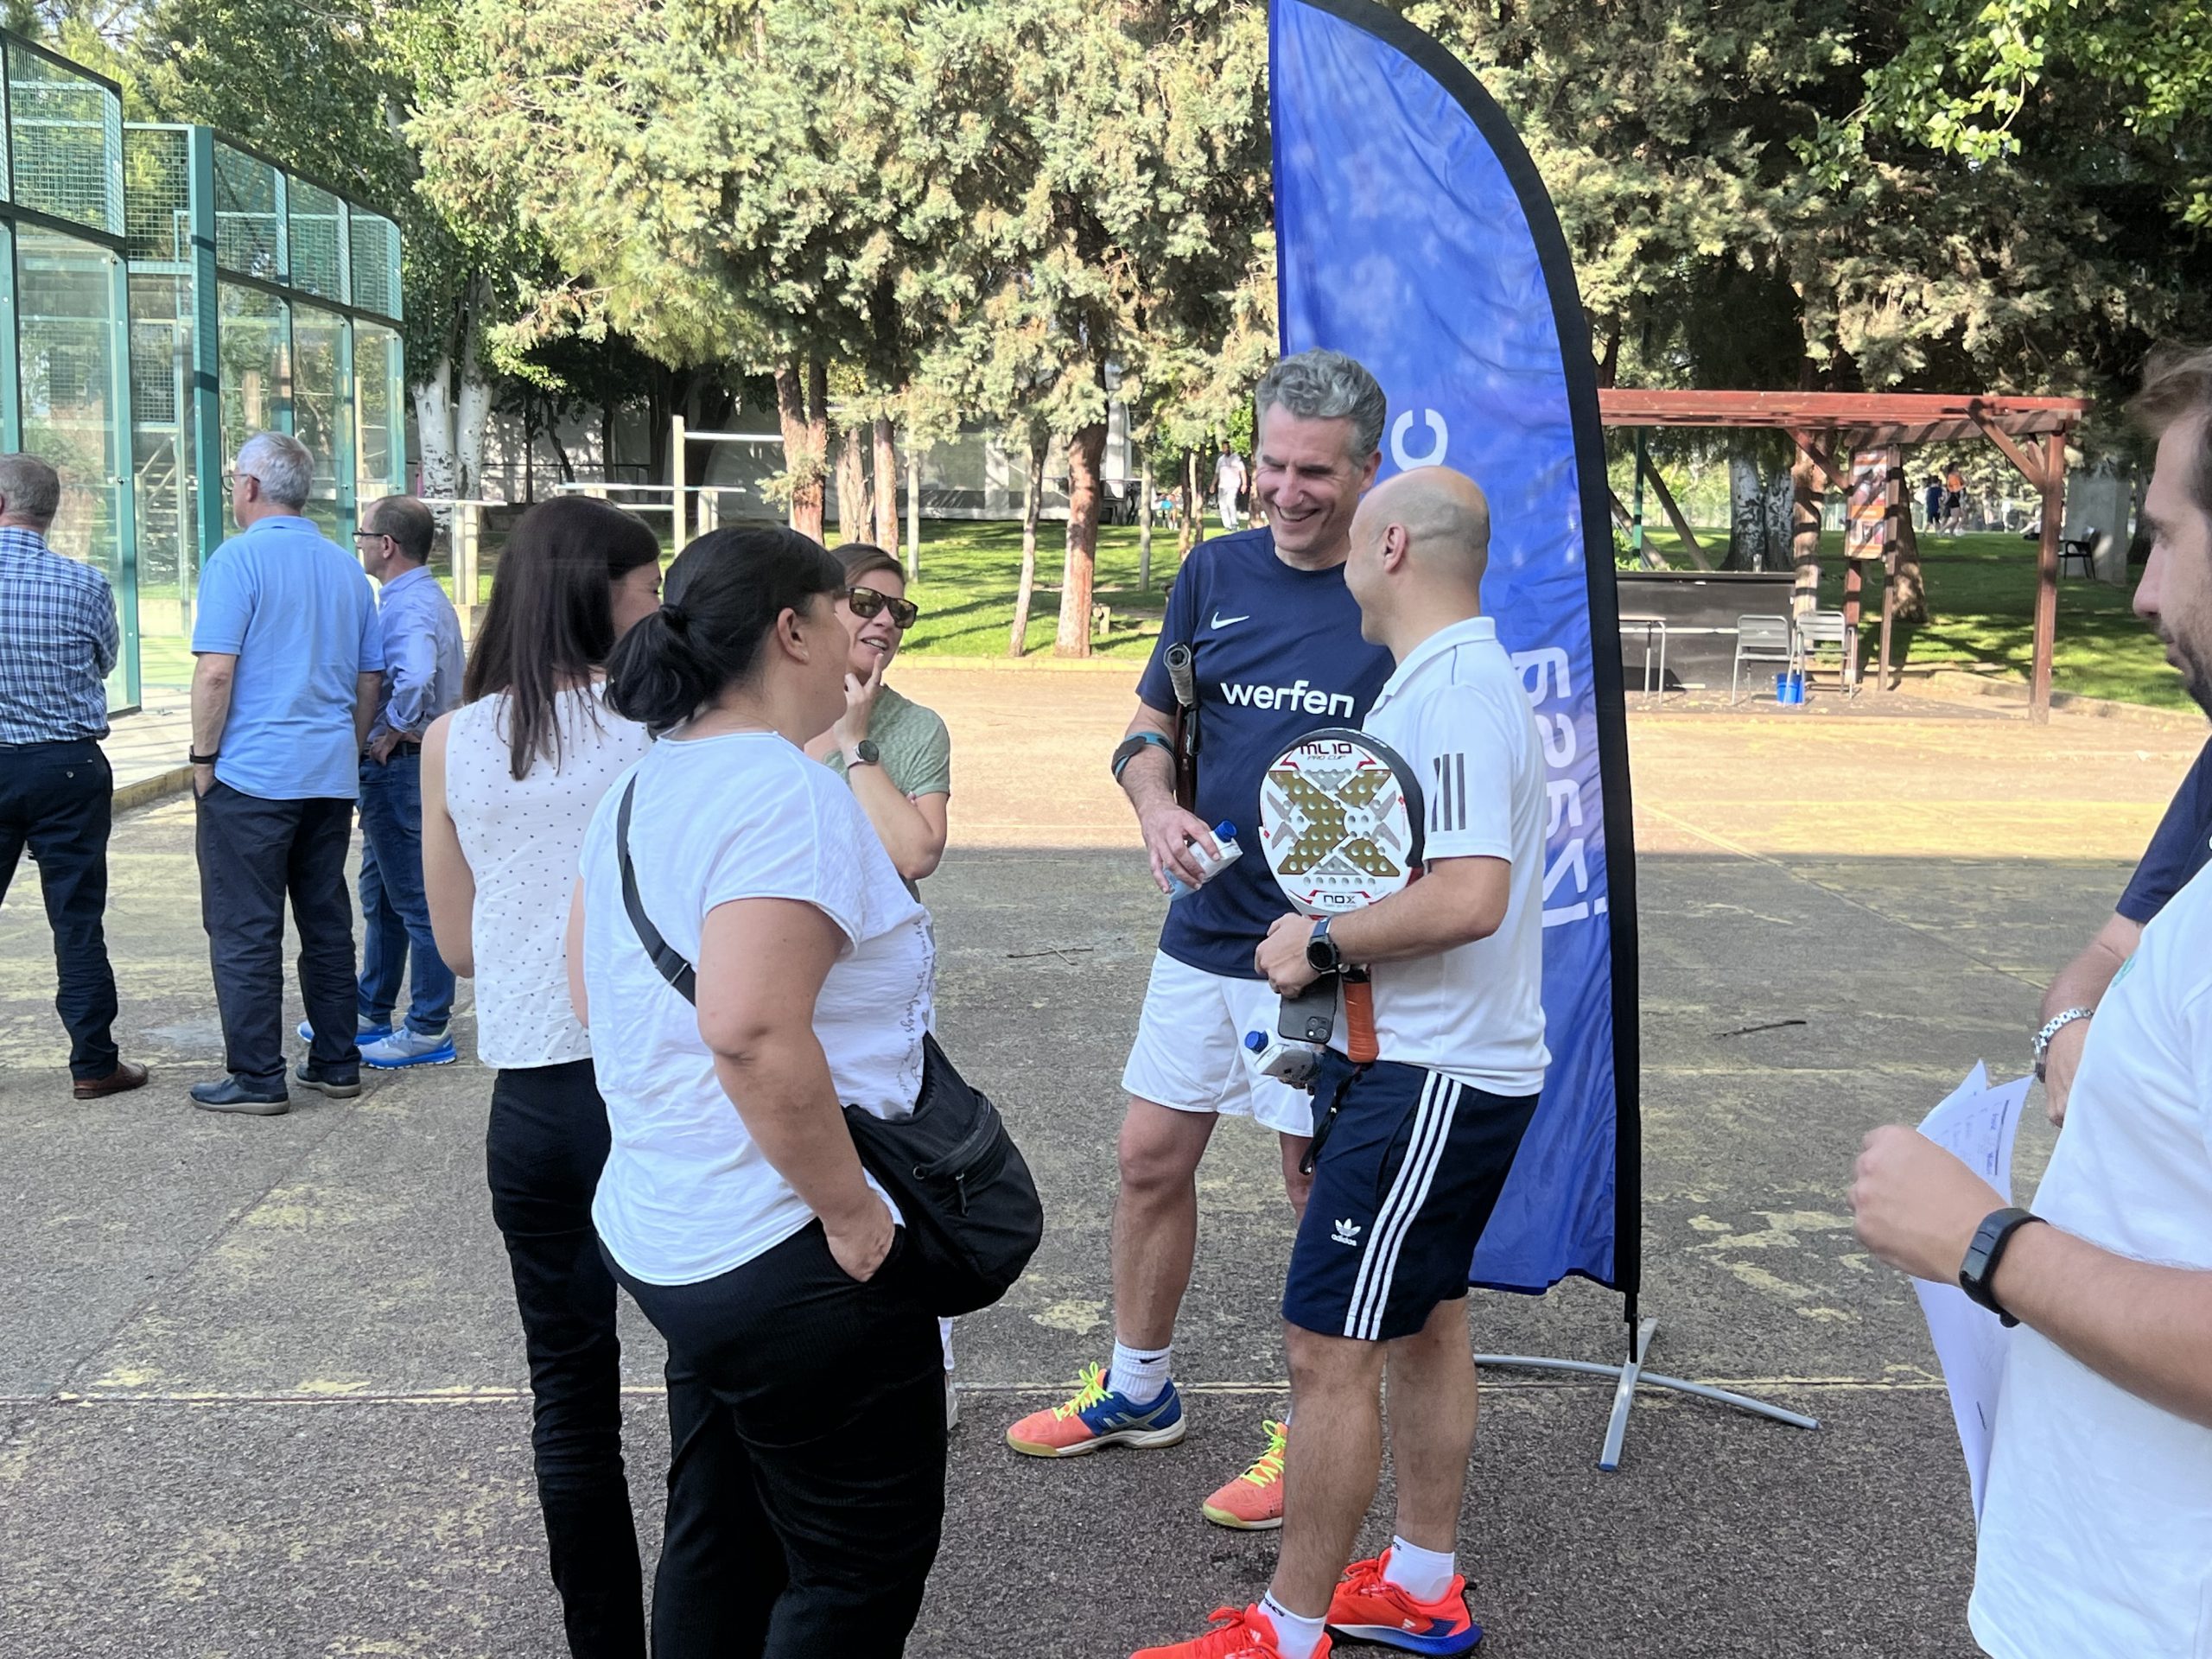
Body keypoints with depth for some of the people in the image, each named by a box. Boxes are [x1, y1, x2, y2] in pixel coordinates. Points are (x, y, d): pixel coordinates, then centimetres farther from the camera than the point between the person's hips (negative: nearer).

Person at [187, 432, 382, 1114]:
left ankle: (257, 1078, 3)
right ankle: (336, 1062, 18)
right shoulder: (345, 567, 10)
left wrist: (204, 757, -6)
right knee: (327, 921, 13)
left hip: (252, 773, -6)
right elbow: (371, 678, 15)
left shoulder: (238, 559, -10)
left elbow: (216, 671, -16)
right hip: (330, 775, 6)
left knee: (245, 930, 1)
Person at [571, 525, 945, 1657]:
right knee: (862, 1565, 7)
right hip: (787, 1257, -9)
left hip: (663, 1232, 10)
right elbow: (752, 1028, -31)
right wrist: (851, 1206, -22)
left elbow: (592, 990, 18)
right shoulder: (788, 793, -20)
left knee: (716, 1543, 22)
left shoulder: (642, 788, 10)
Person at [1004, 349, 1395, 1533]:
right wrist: (1158, 809, -7)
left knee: (1322, 1184, 6)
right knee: (1152, 1160, 14)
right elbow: (1149, 727, 13)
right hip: (1202, 930, 5)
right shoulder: (1215, 572, 5)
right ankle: (1137, 1390, 34)